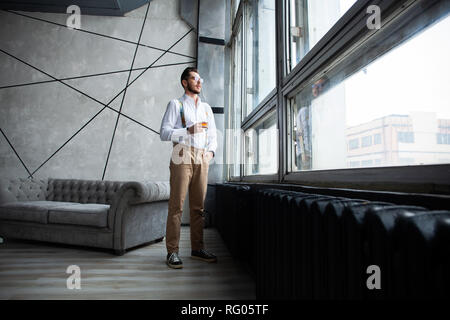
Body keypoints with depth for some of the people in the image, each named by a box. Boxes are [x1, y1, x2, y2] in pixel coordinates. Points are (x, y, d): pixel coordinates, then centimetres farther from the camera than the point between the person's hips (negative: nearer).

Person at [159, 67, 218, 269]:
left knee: (198, 206, 5)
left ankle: (197, 248, 13)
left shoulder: (206, 108, 23)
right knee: (176, 205, -7)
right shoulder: (175, 104, 9)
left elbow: (212, 134, 23)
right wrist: (187, 131, -14)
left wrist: (211, 151, 4)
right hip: (183, 156, -4)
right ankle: (172, 252, -1)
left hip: (202, 159, 5)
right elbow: (164, 133, -1)